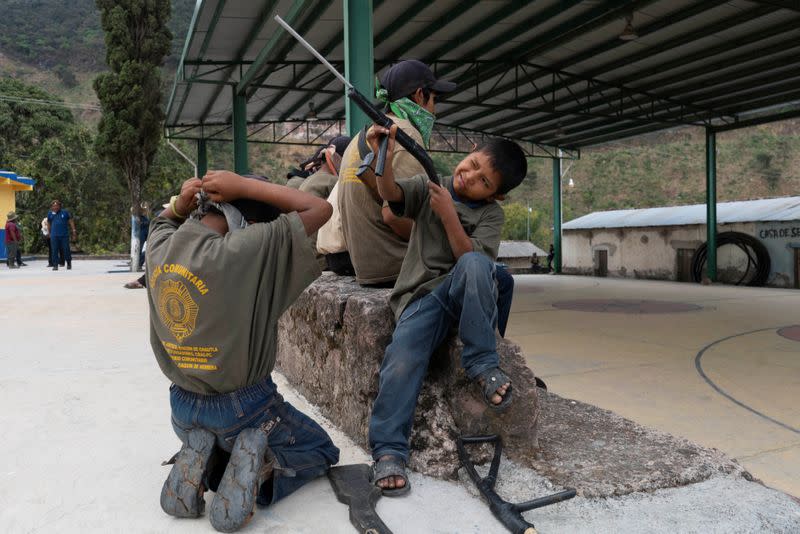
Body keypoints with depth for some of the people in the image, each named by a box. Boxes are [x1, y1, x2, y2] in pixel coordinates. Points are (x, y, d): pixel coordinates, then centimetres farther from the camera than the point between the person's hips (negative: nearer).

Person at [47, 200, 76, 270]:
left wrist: (74, 231, 4)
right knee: (54, 251, -1)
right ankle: (55, 265, 4)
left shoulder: (65, 212, 7)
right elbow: (48, 224, 20)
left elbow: (71, 222, 9)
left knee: (66, 250, 0)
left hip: (64, 235, -1)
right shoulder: (50, 214, 10)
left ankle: (69, 263, 18)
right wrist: (49, 233, 19)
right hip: (54, 236, 1)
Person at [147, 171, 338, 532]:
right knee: (322, 449, 19)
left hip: (183, 407, 6)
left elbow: (163, 222, 20)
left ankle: (198, 463, 6)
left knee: (210, 440, 40)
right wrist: (243, 185, -17)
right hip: (242, 408, -6)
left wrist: (181, 204, -2)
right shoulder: (242, 249, -26)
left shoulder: (159, 246, -7)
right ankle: (254, 470, -9)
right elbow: (320, 209, -20)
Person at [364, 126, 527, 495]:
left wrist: (448, 215, -18)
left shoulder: (490, 214, 7)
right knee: (402, 359, -27)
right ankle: (388, 451, -13)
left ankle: (481, 363, -23)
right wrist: (384, 157, -28)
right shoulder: (428, 188, 11)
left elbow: (470, 258, -9)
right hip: (421, 295, 1)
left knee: (475, 264, -36)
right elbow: (390, 193, -9)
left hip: (463, 293, 0)